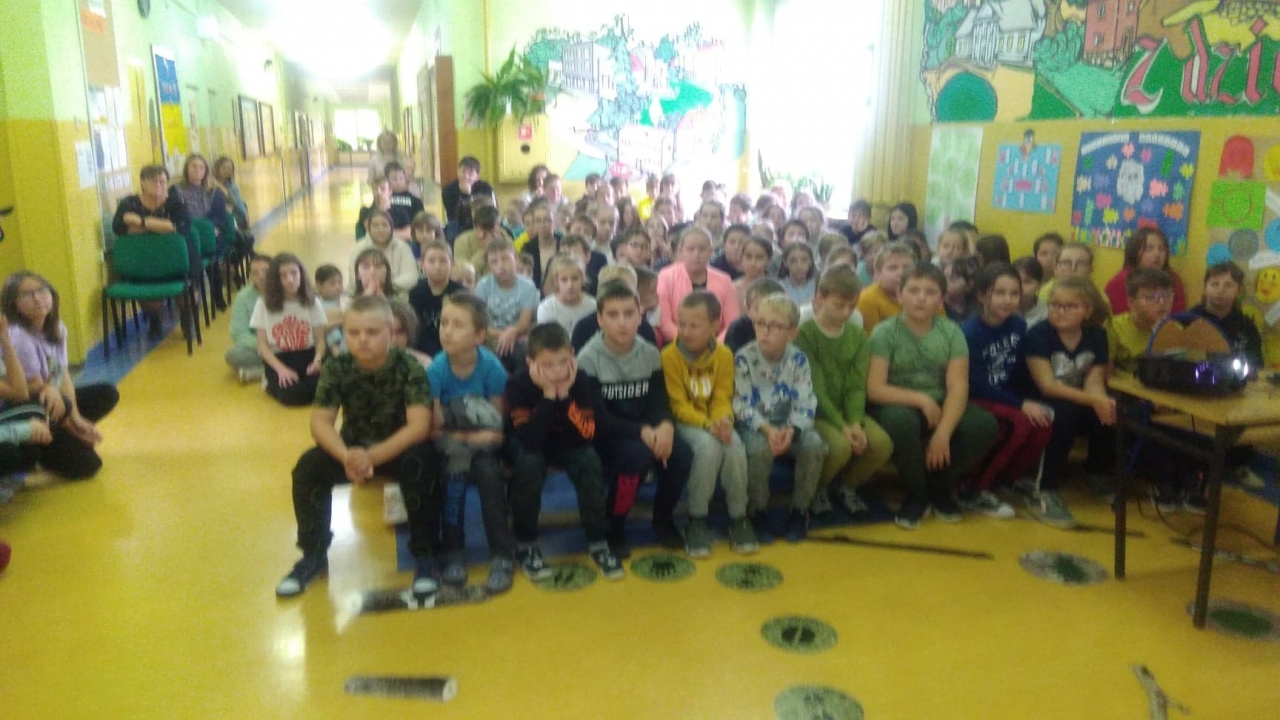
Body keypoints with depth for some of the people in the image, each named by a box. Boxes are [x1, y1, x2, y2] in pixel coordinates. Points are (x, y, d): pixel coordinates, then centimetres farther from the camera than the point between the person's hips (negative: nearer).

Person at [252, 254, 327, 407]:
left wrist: (317, 359, -23)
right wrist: (281, 368, -19)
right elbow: (262, 344, -3)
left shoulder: (313, 302, 0)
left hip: (307, 356, 1)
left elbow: (320, 340, 0)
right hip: (278, 358, -1)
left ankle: (300, 381, 5)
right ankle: (273, 384, 4)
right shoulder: (264, 303, -4)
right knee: (292, 394, -33)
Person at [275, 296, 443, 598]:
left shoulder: (409, 368, -21)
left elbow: (420, 425, -28)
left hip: (399, 449, -3)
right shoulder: (336, 368, -12)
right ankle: (314, 555, -1)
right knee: (308, 468, -20)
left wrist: (372, 457, -40)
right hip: (353, 447, 3)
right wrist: (346, 456, -36)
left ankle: (425, 555, -18)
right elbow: (320, 421, -15)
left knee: (421, 462, -34)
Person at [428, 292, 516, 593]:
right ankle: (453, 552, -14)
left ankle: (502, 554, -18)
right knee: (453, 472, -30)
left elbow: (497, 425, -10)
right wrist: (468, 437, -24)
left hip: (483, 443, 0)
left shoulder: (492, 367, -18)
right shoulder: (435, 371, -17)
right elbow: (434, 428, -14)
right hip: (449, 443, 0)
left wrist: (482, 438, -25)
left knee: (488, 473, -29)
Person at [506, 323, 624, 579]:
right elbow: (531, 441, -36)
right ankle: (526, 546, -15)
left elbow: (586, 436, -26)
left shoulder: (581, 381, -21)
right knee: (529, 465, -34)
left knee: (590, 462, -27)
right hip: (526, 444, -2)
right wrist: (548, 396, -41)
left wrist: (565, 395, -35)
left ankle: (598, 543, -11)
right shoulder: (518, 384, -27)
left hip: (567, 442, 2)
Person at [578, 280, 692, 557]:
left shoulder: (650, 354, 0)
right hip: (603, 438, -4)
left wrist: (665, 426, -28)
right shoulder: (588, 359, -13)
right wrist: (641, 431, -30)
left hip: (647, 434, 4)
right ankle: (613, 527, -12)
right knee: (637, 454, -35)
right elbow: (596, 419, -17)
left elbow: (660, 402, -2)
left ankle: (663, 519, 3)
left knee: (681, 453, -25)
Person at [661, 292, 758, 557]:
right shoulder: (669, 356, -12)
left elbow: (723, 398, -2)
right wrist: (706, 424, -26)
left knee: (735, 446, -29)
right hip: (684, 423, -3)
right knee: (708, 446, -34)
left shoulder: (724, 355, -3)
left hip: (714, 423, 3)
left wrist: (723, 420, -24)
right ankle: (697, 520, -17)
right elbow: (678, 406, -12)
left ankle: (738, 517, -9)